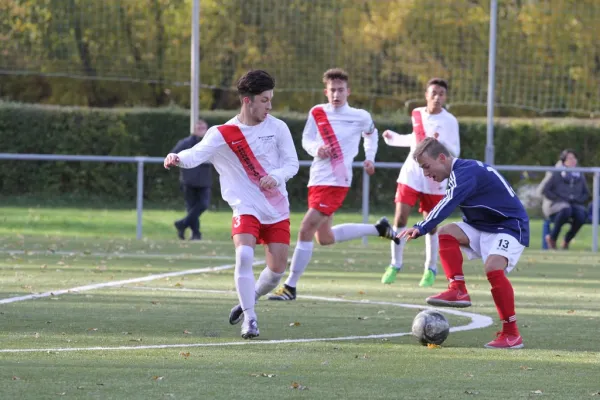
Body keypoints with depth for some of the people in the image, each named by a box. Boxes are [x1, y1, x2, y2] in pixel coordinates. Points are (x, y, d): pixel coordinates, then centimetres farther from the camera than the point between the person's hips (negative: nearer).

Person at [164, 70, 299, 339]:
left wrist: (275, 176, -19)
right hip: (246, 208, -3)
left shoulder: (277, 127, 0)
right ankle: (249, 318, -12)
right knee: (244, 256, -25)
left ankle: (250, 299, 31)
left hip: (277, 210, 3)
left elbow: (292, 163, 3)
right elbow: (197, 154, -23)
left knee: (277, 269, 1)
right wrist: (178, 158, -46)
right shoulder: (223, 134, -9)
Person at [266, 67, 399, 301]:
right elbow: (306, 140, 10)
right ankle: (379, 229, 38)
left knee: (306, 230, -17)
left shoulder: (360, 117, 0)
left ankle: (290, 287, -12)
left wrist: (369, 158, 10)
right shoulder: (317, 113, 4)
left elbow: (371, 134, 21)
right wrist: (316, 149, -11)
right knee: (325, 238, 18)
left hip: (337, 181, -6)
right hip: (317, 179, 6)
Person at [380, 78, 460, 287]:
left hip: (434, 179, -3)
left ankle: (431, 269, 17)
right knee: (400, 218, -8)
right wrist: (393, 137, 21)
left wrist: (441, 143, -26)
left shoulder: (449, 121, -7)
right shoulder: (417, 114, 6)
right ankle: (395, 265, 4)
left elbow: (455, 152, -9)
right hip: (411, 173, 3)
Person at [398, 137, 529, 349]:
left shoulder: (467, 173, -23)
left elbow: (448, 204, -38)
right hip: (483, 227, 9)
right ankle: (458, 290, -16)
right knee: (446, 233, -13)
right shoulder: (462, 171, 8)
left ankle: (511, 334, -21)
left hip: (510, 227, -9)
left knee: (493, 269, -30)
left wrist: (421, 228, -48)